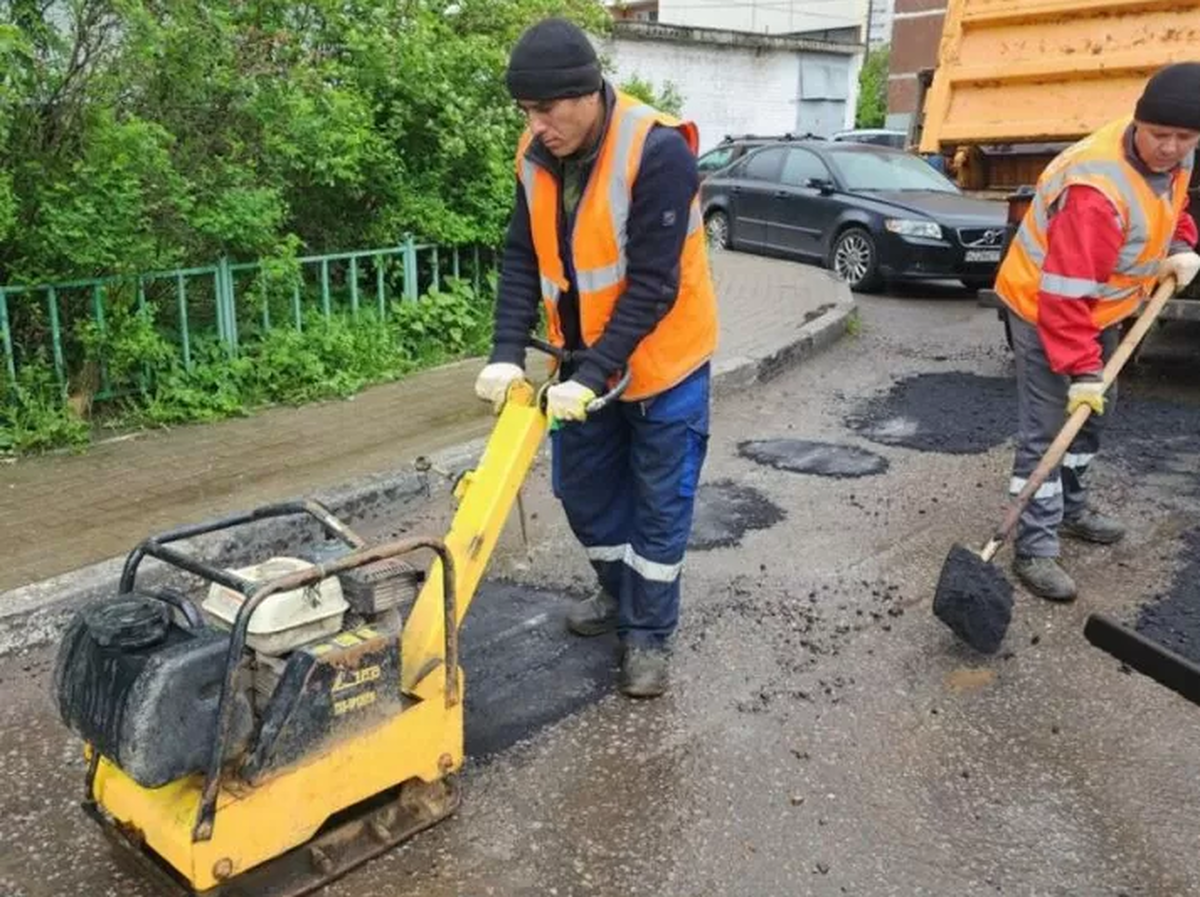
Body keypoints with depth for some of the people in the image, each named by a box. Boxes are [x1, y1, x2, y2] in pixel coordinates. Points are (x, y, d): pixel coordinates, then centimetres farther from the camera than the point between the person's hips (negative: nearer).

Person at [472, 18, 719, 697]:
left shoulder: (658, 152, -26)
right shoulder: (537, 156, -4)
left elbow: (652, 285, -27)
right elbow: (523, 260, -3)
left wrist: (591, 378, -28)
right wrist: (508, 354, -15)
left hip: (661, 359, -6)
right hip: (585, 357, 7)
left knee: (659, 503, 4)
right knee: (583, 488, 15)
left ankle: (650, 634, 20)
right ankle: (621, 593, 38)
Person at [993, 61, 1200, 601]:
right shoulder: (1097, 189, -35)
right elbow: (1065, 292, -35)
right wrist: (1081, 369, -35)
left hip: (1099, 304, 9)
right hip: (1042, 305, -9)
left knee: (1093, 410, 20)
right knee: (1046, 429, -11)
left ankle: (1071, 508, 39)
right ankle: (1035, 549, -5)